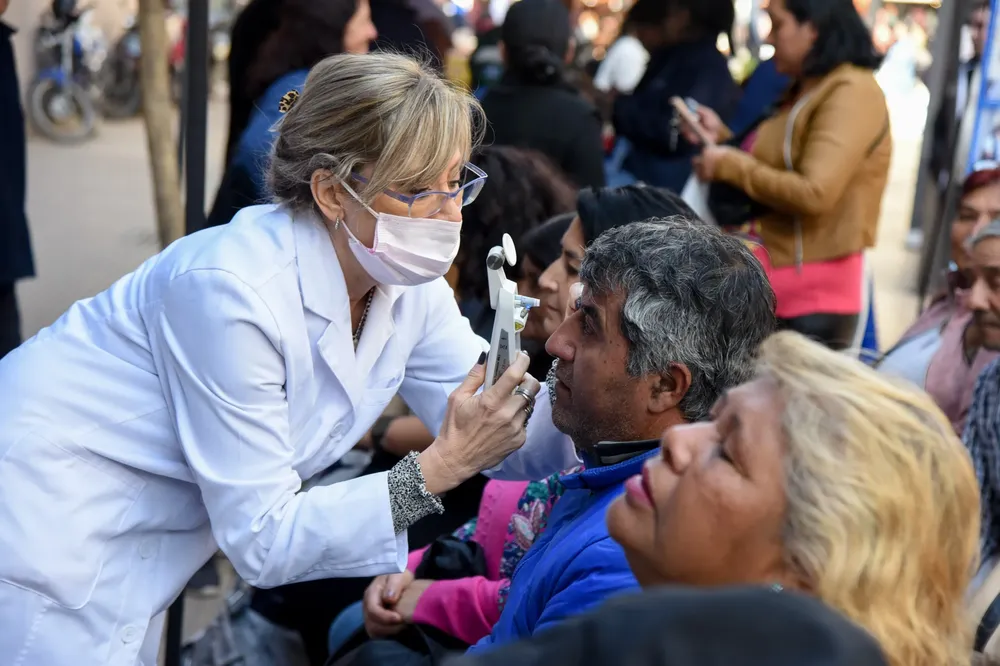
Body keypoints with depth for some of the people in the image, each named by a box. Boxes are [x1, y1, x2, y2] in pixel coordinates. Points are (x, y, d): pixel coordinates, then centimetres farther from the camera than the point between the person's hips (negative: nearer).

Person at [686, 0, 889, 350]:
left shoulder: (851, 92, -15)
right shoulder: (805, 91, 15)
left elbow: (814, 193, -25)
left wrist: (730, 165, -14)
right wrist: (721, 139, 11)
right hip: (773, 284, 9)